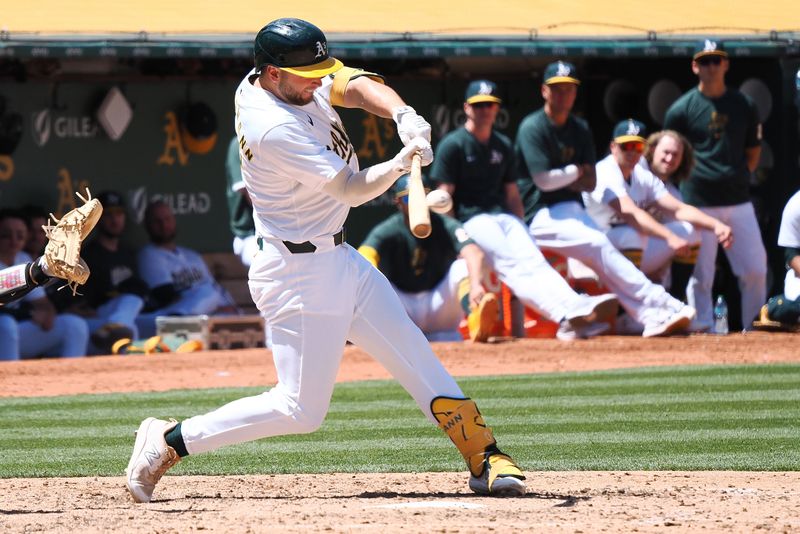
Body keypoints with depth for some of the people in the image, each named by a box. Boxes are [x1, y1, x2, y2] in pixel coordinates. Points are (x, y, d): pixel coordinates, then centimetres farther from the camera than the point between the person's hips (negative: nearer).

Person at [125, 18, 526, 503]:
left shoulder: (283, 79, -1)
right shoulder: (274, 129, -26)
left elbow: (355, 86, -8)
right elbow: (352, 188, -24)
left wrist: (402, 113, -27)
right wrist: (401, 163, -40)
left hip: (339, 259, 10)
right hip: (303, 275, -10)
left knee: (414, 355, 8)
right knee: (301, 410, -4)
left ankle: (485, 458, 12)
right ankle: (168, 442, 5)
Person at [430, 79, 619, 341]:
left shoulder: (503, 145, 21)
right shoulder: (452, 145, 2)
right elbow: (444, 196, -3)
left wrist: (520, 230, 12)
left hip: (505, 216, 6)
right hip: (470, 219, -6)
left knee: (534, 260, -21)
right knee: (512, 263, -29)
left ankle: (574, 308, -47)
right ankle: (567, 313, -54)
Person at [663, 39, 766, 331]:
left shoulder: (744, 105, 8)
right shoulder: (681, 109, -1)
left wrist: (738, 177, 5)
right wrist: (693, 178, 0)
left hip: (738, 201, 3)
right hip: (698, 204, -3)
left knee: (755, 270, 1)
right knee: (701, 275, -1)